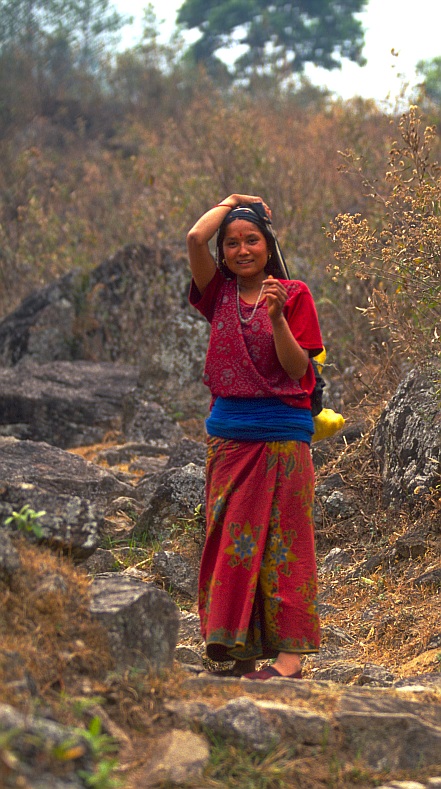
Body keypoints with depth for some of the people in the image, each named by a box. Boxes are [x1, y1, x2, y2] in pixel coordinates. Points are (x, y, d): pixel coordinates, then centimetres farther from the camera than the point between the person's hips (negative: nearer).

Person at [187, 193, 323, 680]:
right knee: (231, 542, 4)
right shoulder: (220, 294, 9)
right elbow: (195, 239, -6)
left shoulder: (293, 294, 0)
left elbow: (297, 368, -6)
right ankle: (241, 651, 10)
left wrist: (277, 317, -20)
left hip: (281, 434, -4)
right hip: (228, 434, 4)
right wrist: (232, 201, 7)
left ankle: (290, 653, -3)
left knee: (280, 540, -3)